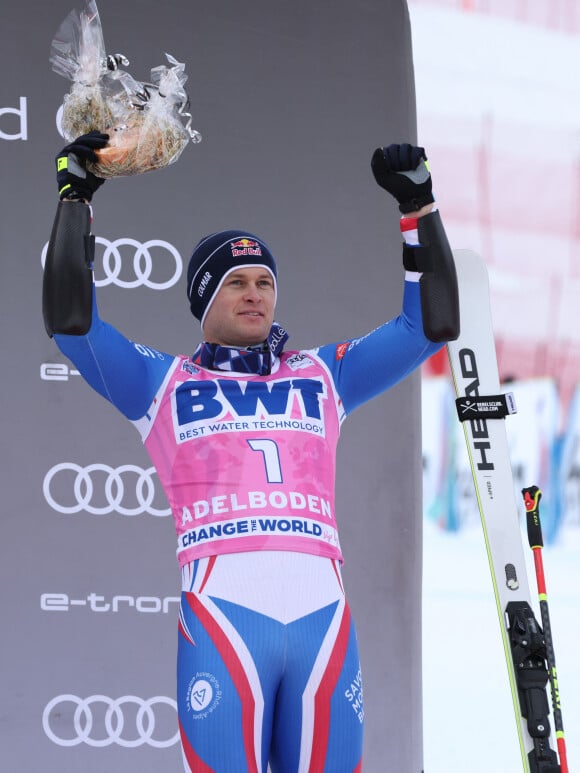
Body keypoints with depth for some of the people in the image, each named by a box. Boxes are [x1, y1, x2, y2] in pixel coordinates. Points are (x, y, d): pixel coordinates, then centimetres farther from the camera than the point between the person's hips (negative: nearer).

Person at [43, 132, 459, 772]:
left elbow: (430, 325, 21)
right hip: (220, 612, -3)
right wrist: (75, 197, 7)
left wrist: (417, 206, 17)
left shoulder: (324, 376, 23)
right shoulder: (163, 383, 16)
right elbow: (71, 320, 6)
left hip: (323, 616, 3)